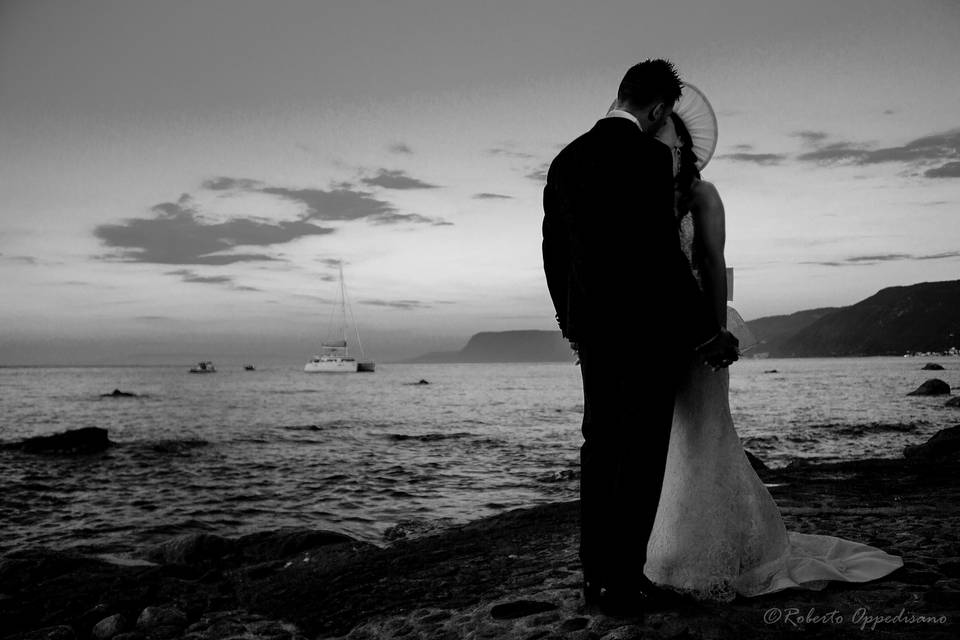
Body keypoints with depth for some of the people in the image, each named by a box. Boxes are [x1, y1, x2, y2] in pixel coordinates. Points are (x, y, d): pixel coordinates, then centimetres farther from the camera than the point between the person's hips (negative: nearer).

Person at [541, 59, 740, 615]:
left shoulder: (566, 160, 10)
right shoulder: (648, 156, -12)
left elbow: (553, 251, 14)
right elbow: (663, 254, -17)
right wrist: (706, 332, -9)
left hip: (591, 328, 7)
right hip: (646, 329, -7)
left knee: (600, 449, 12)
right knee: (642, 454, 1)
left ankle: (597, 576, 20)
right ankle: (624, 581, 7)